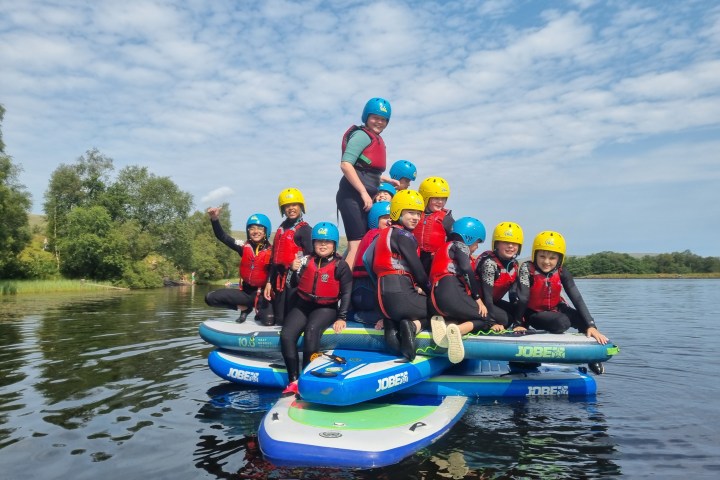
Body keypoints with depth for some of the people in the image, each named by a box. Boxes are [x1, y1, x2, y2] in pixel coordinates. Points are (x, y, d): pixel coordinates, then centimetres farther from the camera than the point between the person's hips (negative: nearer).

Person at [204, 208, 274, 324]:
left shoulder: (271, 252, -10)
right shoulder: (244, 247, -2)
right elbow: (222, 236, -10)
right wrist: (215, 219, -26)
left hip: (262, 293, -3)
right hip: (245, 291, 4)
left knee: (268, 322, -26)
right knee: (210, 298, -7)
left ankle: (261, 313, 14)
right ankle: (245, 308, 9)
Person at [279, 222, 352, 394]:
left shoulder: (340, 265, -4)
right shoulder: (306, 260, 6)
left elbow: (346, 293, -4)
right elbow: (294, 285, 9)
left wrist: (341, 317, -10)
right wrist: (294, 271, -11)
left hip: (326, 308, -4)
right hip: (303, 305, 4)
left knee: (311, 331, -33)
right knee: (286, 335, -20)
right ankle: (293, 381, -18)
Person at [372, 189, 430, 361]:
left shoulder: (385, 233, 21)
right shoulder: (403, 235, -6)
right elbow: (417, 268, -7)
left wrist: (416, 288, 15)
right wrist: (429, 290, 12)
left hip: (385, 297, 8)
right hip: (400, 294, -8)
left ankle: (392, 326, -4)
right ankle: (413, 326, -13)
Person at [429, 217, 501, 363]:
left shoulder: (443, 249, 36)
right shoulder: (459, 245, 10)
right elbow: (466, 270, -8)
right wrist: (478, 298, -5)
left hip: (438, 299, 8)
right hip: (452, 292, -8)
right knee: (485, 318, 3)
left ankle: (444, 323, -15)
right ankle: (457, 329, -26)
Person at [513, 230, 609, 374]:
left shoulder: (562, 273, -14)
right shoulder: (527, 269, -26)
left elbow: (577, 299, -21)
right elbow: (522, 298, -28)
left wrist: (591, 326, -29)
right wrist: (518, 323, -27)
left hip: (556, 309, 4)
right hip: (534, 314, -4)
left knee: (585, 321, -16)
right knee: (562, 323, -32)